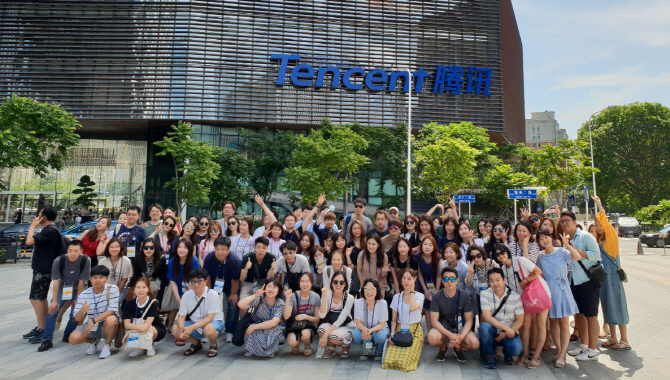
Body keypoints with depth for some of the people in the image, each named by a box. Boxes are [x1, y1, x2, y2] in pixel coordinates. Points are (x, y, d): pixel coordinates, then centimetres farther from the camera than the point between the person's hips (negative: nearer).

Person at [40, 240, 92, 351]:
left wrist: (77, 300, -14)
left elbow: (81, 282, -20)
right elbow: (56, 282, -18)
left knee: (75, 314, -8)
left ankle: (67, 336, 16)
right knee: (52, 311, -11)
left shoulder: (85, 261, -26)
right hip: (62, 289, 1)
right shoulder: (58, 261, -23)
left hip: (77, 291, -1)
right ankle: (47, 340, -2)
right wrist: (54, 301, -20)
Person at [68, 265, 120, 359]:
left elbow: (112, 310, -21)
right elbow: (77, 319, -8)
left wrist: (93, 321, -29)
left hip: (108, 326, -3)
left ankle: (107, 346, -9)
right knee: (73, 338, -21)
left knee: (111, 319, -37)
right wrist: (82, 310, -31)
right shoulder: (84, 295, -6)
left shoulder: (112, 289, -16)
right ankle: (93, 341, 14)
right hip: (91, 325, 3)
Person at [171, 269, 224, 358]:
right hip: (195, 323, 5)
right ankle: (196, 343, 10)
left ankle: (213, 345, -1)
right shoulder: (186, 295, -8)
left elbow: (209, 318, -23)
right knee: (175, 329, -20)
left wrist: (191, 328, -34)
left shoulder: (213, 294, -21)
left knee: (209, 329, -39)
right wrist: (181, 328, -30)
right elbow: (181, 316, -7)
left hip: (213, 322, -4)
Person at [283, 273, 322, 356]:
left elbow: (317, 319, -2)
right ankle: (296, 344, 10)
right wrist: (288, 299, -27)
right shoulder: (293, 296, -9)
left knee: (305, 334, -35)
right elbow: (286, 317, -18)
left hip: (309, 325, 0)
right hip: (294, 326, 0)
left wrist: (305, 317, -20)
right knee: (292, 342, -30)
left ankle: (308, 346, 3)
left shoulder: (316, 297, -6)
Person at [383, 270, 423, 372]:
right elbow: (394, 320, 11)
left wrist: (412, 290, -12)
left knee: (404, 361, -22)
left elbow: (412, 308, -23)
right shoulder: (397, 297, 10)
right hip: (399, 330, 2)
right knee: (389, 360, -21)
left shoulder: (419, 296, 1)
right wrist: (392, 334, -6)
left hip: (414, 332, -2)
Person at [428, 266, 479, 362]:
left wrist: (461, 337, -26)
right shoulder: (437, 297, -11)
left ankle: (458, 348, 10)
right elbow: (434, 321, -14)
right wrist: (449, 335, -30)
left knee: (475, 344, -28)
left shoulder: (464, 296, -7)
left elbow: (469, 320, -7)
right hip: (443, 328, -1)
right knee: (432, 338, -34)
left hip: (460, 328, 1)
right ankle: (443, 348, 6)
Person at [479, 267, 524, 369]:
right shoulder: (485, 295, -7)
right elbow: (487, 317, -17)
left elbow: (519, 321, -2)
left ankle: (507, 353, 11)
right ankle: (490, 356, -8)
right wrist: (506, 328, -27)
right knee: (484, 326, -34)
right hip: (492, 333, 0)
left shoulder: (515, 296, -4)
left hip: (509, 333, 0)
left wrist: (506, 334, -15)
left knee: (517, 348, -30)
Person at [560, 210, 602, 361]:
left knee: (590, 316, 0)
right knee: (579, 314, 15)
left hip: (588, 281, -7)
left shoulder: (585, 236, -9)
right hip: (574, 282, 8)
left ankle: (592, 350, 9)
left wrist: (575, 250, -20)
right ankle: (583, 346, 29)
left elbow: (596, 254, -21)